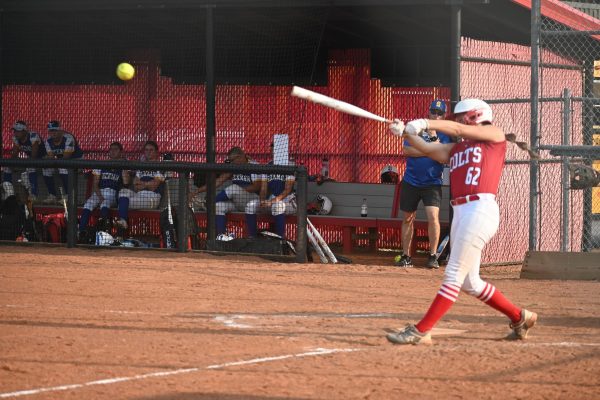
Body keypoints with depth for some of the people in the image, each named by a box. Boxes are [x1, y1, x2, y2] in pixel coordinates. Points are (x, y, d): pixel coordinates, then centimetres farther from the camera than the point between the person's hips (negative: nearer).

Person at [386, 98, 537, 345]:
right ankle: (519, 318, 26)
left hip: (481, 210, -9)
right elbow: (426, 148, 10)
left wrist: (424, 124, -12)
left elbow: (458, 129, -5)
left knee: (454, 275, -9)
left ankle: (421, 331, -13)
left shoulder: (495, 136, 7)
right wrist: (406, 133, -8)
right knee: (469, 282, 12)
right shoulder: (455, 150, 23)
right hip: (460, 213, 9)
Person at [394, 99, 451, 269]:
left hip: (432, 183, -2)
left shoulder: (445, 135, 2)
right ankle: (406, 256, 17)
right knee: (408, 218, 8)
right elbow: (407, 150, -9)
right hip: (411, 182, 2)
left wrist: (434, 137, -20)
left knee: (433, 216, -18)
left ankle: (433, 256, -10)